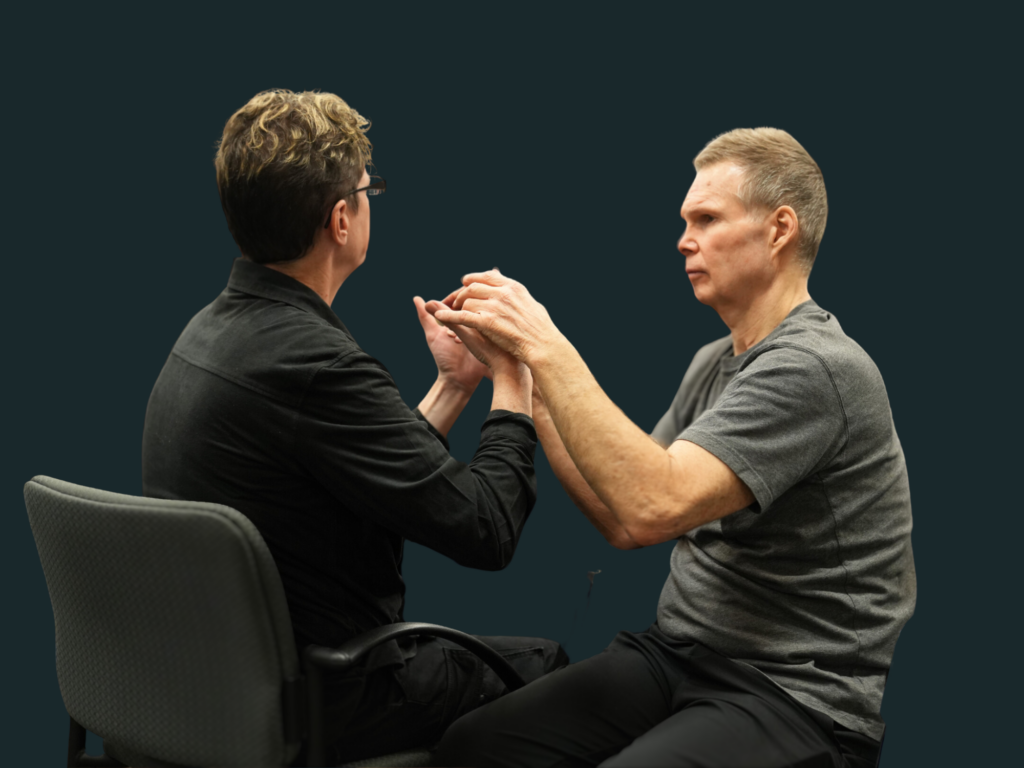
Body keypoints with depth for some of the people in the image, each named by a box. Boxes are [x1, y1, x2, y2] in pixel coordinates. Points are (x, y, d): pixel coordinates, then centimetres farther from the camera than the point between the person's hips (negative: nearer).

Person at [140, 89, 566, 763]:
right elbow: (487, 531, -23)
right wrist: (513, 381, -9)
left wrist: (454, 385, 13)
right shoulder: (311, 360, -28)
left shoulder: (211, 329, 2)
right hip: (320, 706, -9)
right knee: (548, 665, 15)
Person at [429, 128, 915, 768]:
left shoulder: (817, 368, -17)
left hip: (794, 699, -8)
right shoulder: (716, 363, 14)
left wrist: (547, 348, -23)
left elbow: (654, 508, -29)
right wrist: (524, 370, 3)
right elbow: (622, 520, 9)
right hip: (676, 656, 8)